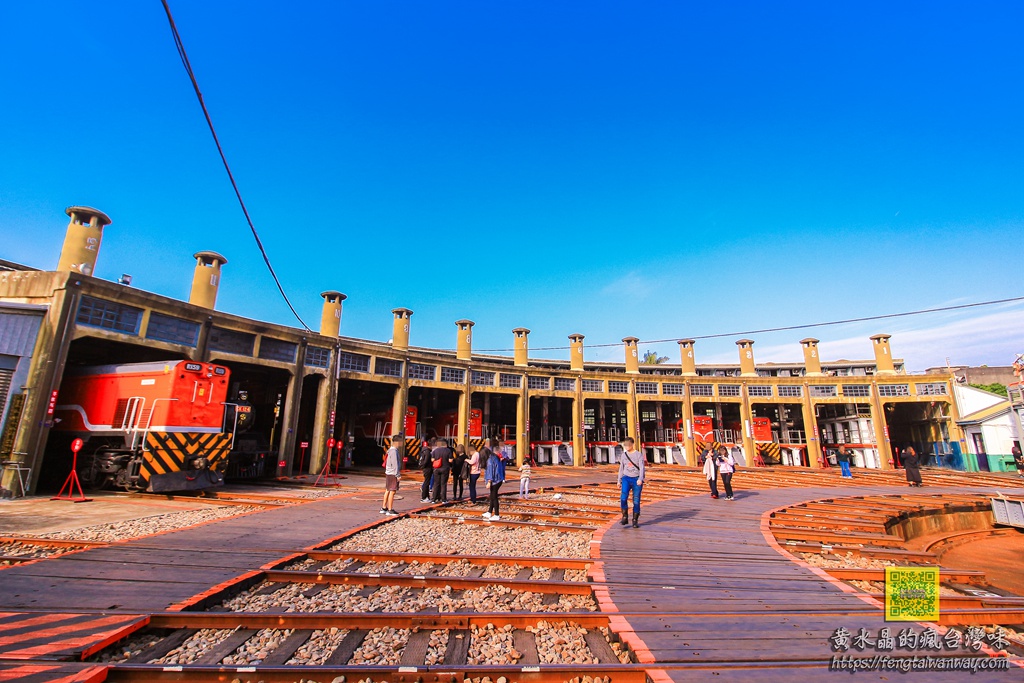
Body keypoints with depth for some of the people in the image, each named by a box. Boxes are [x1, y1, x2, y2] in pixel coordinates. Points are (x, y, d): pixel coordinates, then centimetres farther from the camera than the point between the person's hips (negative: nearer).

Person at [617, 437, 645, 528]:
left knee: (636, 501, 0)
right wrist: (619, 481, 17)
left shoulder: (639, 454, -1)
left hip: (636, 479, -2)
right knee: (623, 497, -17)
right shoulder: (624, 455, 10)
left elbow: (641, 467, -11)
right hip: (626, 478, 2)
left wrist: (640, 479, -25)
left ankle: (635, 520, 14)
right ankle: (625, 517, -4)